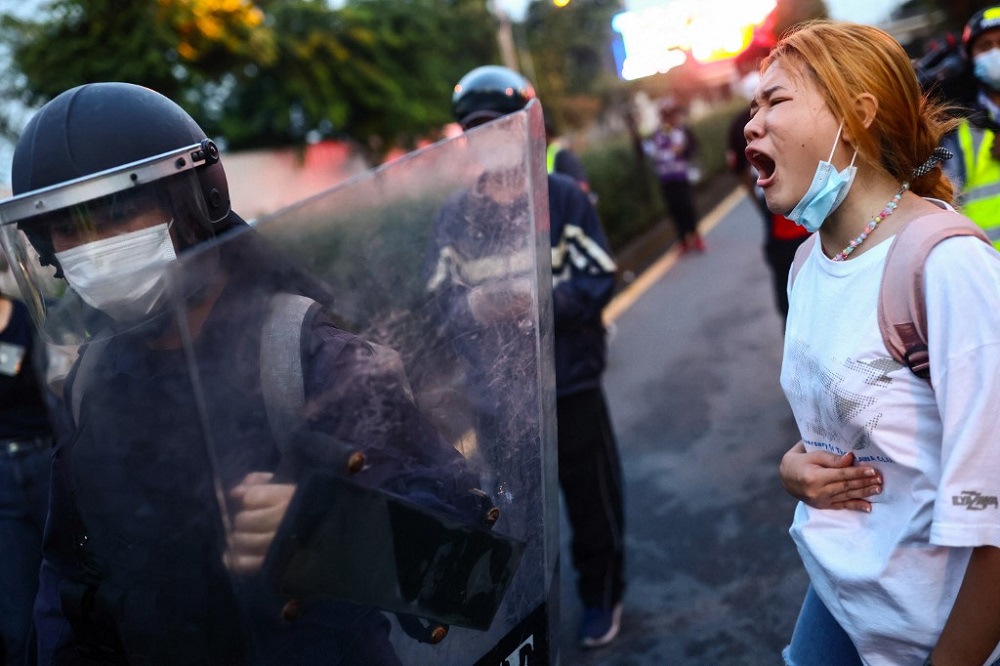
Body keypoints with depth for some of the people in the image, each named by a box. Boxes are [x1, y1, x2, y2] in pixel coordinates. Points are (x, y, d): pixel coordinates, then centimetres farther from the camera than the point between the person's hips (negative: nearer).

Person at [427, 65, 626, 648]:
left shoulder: (565, 197, -7)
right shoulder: (453, 217, -1)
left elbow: (600, 280, -11)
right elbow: (441, 304, -3)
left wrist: (540, 300, -27)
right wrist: (473, 306, -25)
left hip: (571, 384, -1)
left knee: (593, 502, 14)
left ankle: (602, 598, 39)